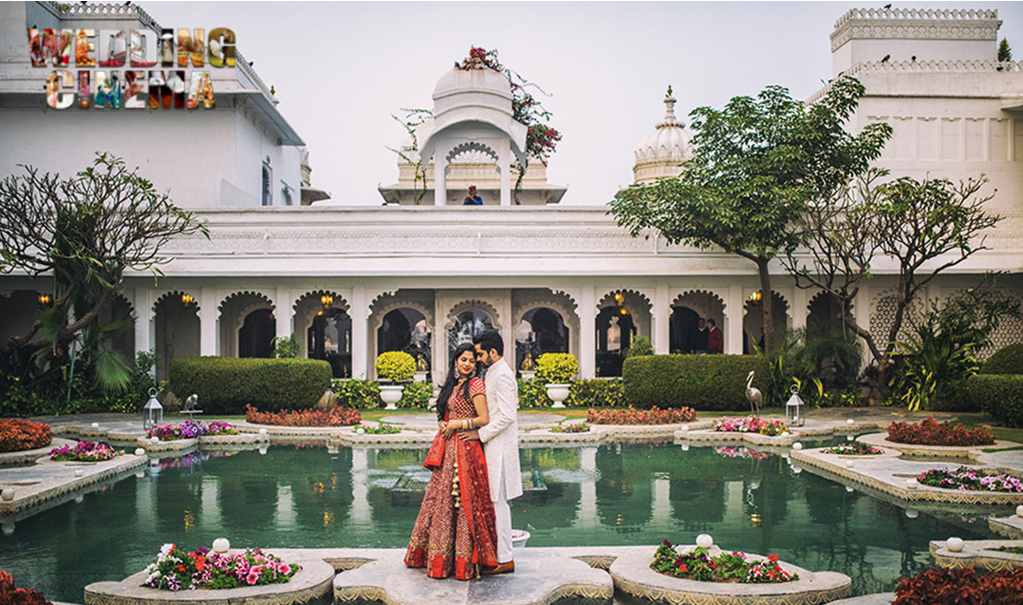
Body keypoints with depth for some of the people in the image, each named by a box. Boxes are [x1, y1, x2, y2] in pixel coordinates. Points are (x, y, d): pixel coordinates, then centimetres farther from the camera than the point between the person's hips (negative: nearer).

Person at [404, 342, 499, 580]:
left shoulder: (475, 385, -7)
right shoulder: (452, 385, 16)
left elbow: (484, 419, -13)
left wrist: (456, 425, -12)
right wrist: (444, 425, 1)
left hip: (466, 449, -8)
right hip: (448, 450, 8)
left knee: (463, 501, -5)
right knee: (442, 499, 11)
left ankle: (464, 559, 2)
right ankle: (439, 557, 21)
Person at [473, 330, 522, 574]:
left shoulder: (502, 375, -15)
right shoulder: (494, 373, 16)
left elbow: (507, 416, -22)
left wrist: (480, 434, -18)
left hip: (499, 447, -10)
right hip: (492, 445, 10)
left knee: (497, 502, -6)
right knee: (495, 501, 12)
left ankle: (505, 559, -1)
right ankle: (499, 554, 18)